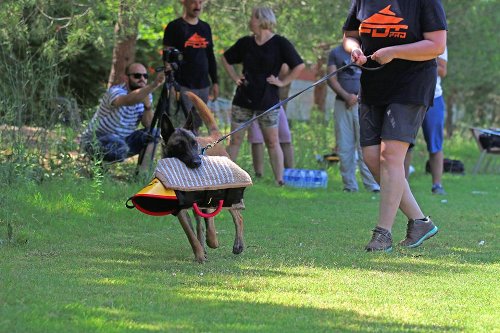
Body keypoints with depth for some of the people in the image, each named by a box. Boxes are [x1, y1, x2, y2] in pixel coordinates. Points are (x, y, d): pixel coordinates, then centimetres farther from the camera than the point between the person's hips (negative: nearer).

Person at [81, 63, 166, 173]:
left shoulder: (145, 95, -1)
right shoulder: (115, 91, -25)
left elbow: (148, 125, -8)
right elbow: (129, 100, -49)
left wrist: (147, 106, -27)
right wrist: (153, 86, -62)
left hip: (123, 139, 7)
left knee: (153, 134, -12)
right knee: (120, 147, -37)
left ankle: (143, 173, -6)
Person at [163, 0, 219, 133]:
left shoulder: (205, 27, 15)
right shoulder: (175, 27, -2)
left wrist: (215, 82, 16)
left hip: (203, 86, 6)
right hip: (183, 86, -6)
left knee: (195, 128, 7)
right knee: (178, 129, -12)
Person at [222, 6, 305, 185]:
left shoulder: (279, 43, -6)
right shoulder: (245, 43, 7)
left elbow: (299, 66, -8)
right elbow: (226, 59, 22)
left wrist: (282, 82, -10)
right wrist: (235, 77, 9)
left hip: (267, 101, -4)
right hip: (243, 99, 4)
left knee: (272, 142, 0)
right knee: (235, 140, 4)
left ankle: (280, 180, 3)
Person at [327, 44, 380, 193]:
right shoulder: (335, 53, 14)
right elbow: (331, 79, 5)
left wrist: (358, 96, -10)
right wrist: (346, 95, -11)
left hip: (362, 103, -2)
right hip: (342, 103, 2)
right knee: (344, 147, 0)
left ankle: (372, 185, -12)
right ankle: (349, 185, 4)